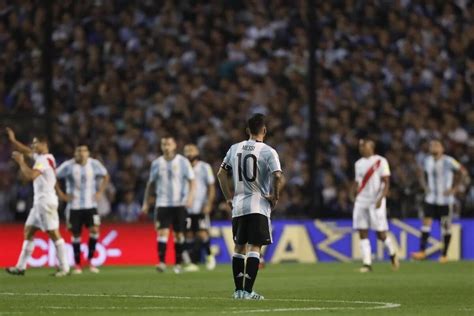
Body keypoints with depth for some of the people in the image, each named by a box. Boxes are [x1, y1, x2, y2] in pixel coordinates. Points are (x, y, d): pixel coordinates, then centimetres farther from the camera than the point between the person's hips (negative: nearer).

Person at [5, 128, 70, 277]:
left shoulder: (44, 160, -15)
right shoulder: (41, 157, 13)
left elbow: (30, 176, -27)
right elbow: (26, 151, 28)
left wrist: (21, 162, -16)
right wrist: (13, 140, 21)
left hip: (46, 202, -10)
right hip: (39, 202, 10)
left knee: (54, 234, -8)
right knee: (28, 231, 10)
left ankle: (64, 268, -7)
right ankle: (20, 267, 12)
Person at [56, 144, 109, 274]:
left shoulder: (94, 164, 0)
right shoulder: (68, 166, -6)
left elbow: (105, 176, 15)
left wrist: (100, 192, 4)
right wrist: (61, 194, -6)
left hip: (90, 205, 1)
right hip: (74, 206, -1)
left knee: (94, 230, -16)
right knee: (76, 234, 2)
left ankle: (90, 260, -1)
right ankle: (77, 265, 14)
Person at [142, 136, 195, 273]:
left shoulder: (182, 162, 0)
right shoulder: (157, 163, 7)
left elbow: (191, 180, 0)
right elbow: (151, 183, 14)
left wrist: (190, 196, -16)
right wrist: (146, 202, 11)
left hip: (180, 204, -1)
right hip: (163, 204, 1)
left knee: (179, 234, 4)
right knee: (163, 232, -13)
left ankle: (178, 264, 14)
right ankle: (161, 262, -19)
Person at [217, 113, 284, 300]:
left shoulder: (235, 149, 7)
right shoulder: (268, 151, -8)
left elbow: (221, 174, 11)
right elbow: (278, 177, -19)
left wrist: (229, 197, 18)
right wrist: (275, 196, -4)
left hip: (238, 206, 5)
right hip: (259, 206, -5)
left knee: (239, 247, 13)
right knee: (254, 248, -4)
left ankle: (238, 290, 14)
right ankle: (248, 291, -12)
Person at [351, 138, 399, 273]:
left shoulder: (380, 161, -5)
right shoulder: (359, 163, 13)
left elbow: (386, 182, -9)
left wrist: (380, 198, -19)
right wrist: (354, 197, 12)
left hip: (375, 202, -5)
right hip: (361, 201, 5)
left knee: (381, 233, -3)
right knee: (363, 234, -2)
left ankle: (393, 253, 23)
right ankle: (367, 263, -2)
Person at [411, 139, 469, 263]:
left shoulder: (448, 161, -11)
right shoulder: (427, 161, 6)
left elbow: (463, 173, -7)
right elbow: (422, 175, 23)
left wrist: (454, 189, -10)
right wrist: (425, 187, 7)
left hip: (445, 199, -4)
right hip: (431, 198, 4)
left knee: (446, 227, 2)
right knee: (426, 222, -6)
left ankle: (444, 255, 9)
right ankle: (422, 251, -4)